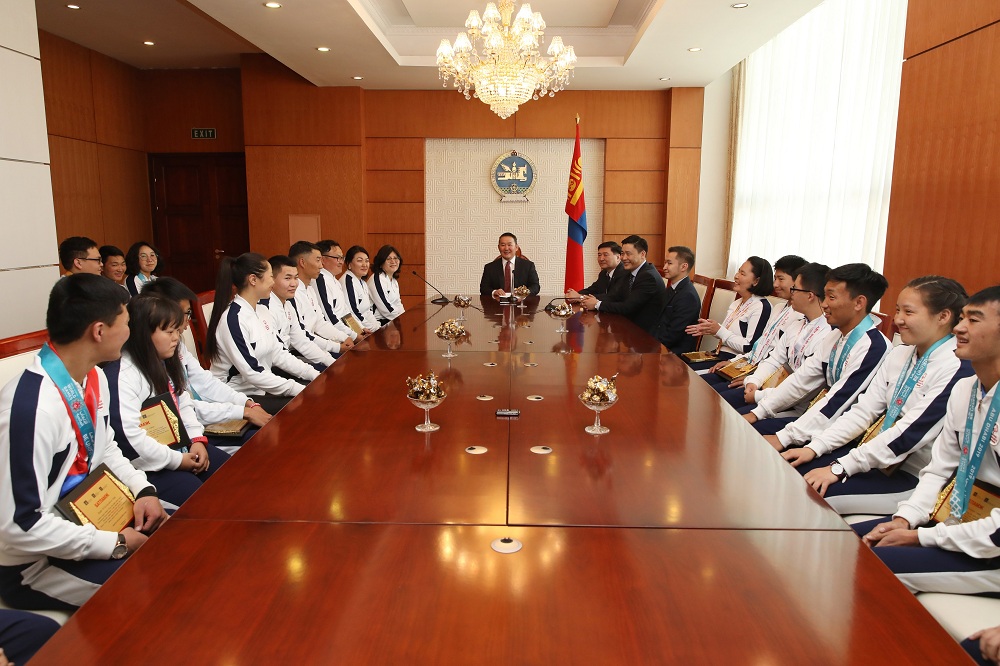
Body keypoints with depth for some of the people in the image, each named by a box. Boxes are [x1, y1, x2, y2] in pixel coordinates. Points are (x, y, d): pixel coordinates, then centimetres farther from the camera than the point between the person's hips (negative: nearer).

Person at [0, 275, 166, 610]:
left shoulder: (94, 377, -2)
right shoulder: (31, 407, -31)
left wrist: (142, 489, -3)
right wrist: (116, 543, -21)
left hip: (88, 517, 9)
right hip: (32, 563, -8)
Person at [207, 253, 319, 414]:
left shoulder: (256, 311, 7)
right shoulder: (233, 319, -21)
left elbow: (277, 353, 6)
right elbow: (252, 372, -24)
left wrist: (314, 375, -2)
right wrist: (298, 389, -24)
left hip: (260, 388, 8)